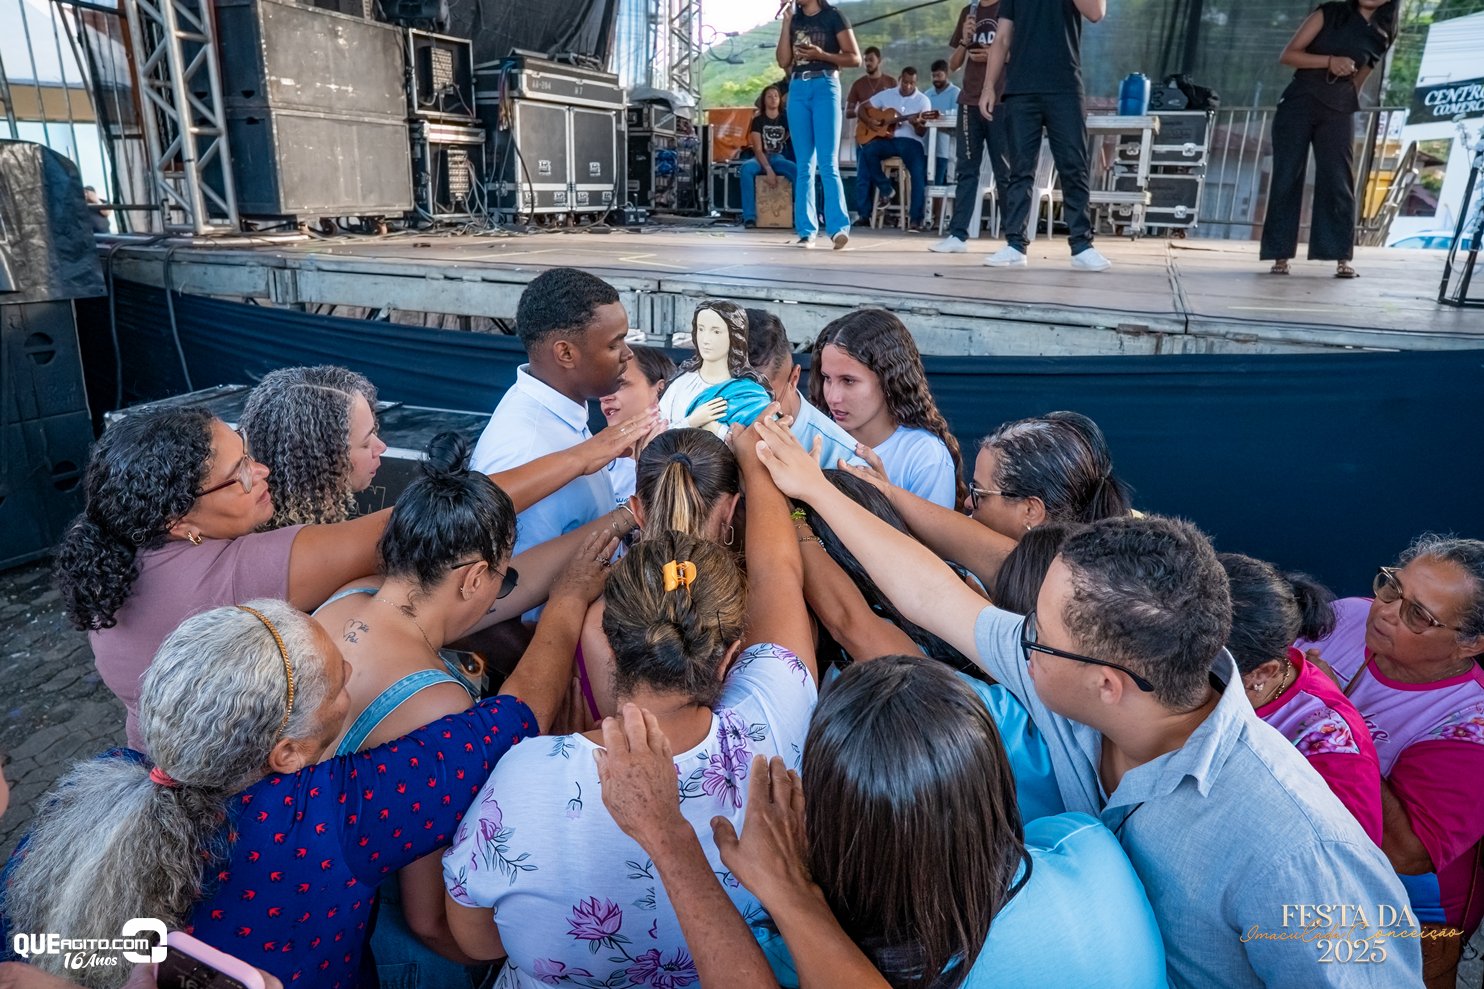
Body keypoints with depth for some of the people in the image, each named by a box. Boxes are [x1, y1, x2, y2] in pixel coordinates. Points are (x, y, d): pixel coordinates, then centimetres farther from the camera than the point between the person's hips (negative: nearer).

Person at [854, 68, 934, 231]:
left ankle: (916, 218, -28)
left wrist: (917, 124, -24)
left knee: (919, 172, -30)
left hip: (911, 140, -2)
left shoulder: (923, 100, 6)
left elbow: (922, 132, -1)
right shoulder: (886, 95, 11)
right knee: (867, 150, -31)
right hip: (886, 138, 2)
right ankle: (885, 189, -13)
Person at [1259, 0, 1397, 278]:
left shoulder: (1382, 37, 10)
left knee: (1338, 183, -5)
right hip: (1298, 104, -2)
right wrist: (1329, 61, -16)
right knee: (1286, 179, -6)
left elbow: (1357, 80, 20)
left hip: (1339, 113, 2)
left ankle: (1342, 258, -6)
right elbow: (1288, 55, -5)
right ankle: (1280, 255, -3)